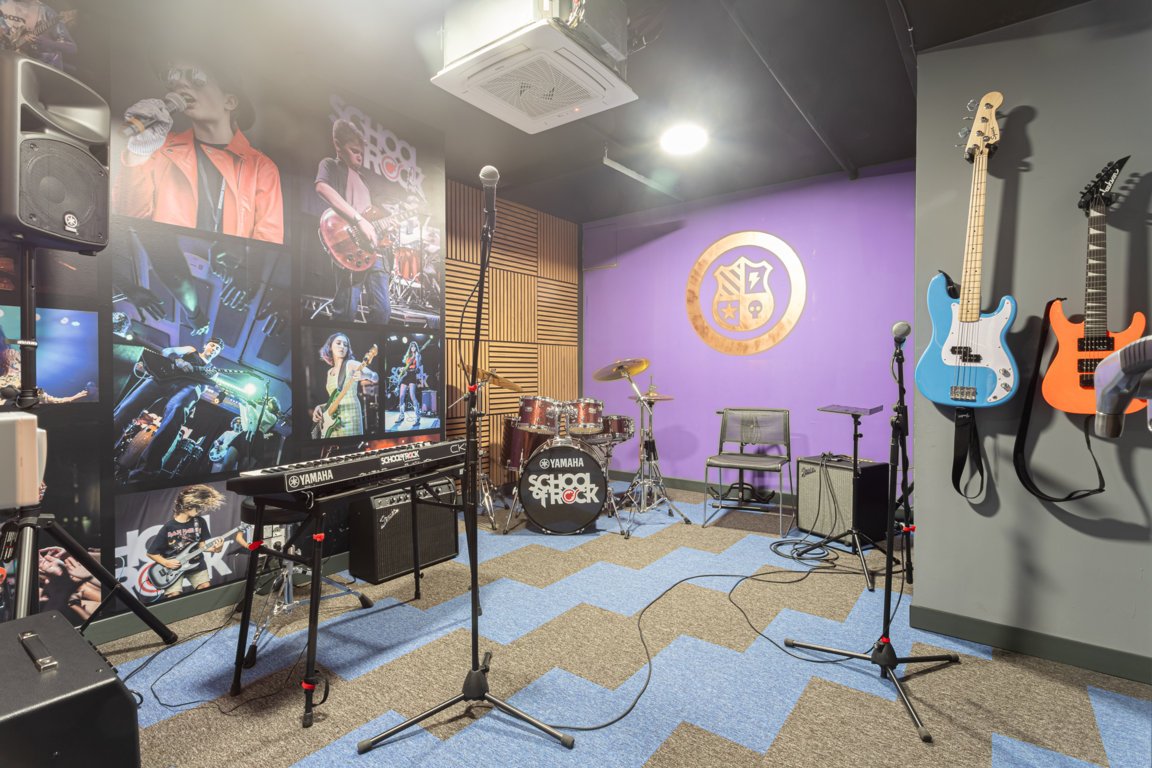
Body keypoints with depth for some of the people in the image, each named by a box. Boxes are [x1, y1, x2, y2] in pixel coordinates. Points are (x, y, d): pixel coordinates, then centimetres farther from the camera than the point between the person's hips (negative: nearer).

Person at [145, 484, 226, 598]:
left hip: (195, 564, 3)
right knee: (175, 596, -17)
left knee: (206, 588, -6)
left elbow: (202, 544, 2)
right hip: (173, 566, -3)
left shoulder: (200, 522, -6)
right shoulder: (168, 528, -16)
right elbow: (151, 553, -6)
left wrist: (213, 548, -16)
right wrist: (166, 563, -16)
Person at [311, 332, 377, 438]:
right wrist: (320, 407, 5)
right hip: (332, 418, 6)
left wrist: (364, 375, -37)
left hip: (349, 415, -6)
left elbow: (375, 377, -16)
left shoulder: (351, 364, -2)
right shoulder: (330, 371, 17)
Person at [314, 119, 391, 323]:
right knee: (346, 313, -12)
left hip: (372, 247, 8)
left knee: (383, 310, 5)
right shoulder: (330, 165, 5)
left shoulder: (360, 176, 28)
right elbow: (322, 187, -19)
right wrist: (359, 220, -24)